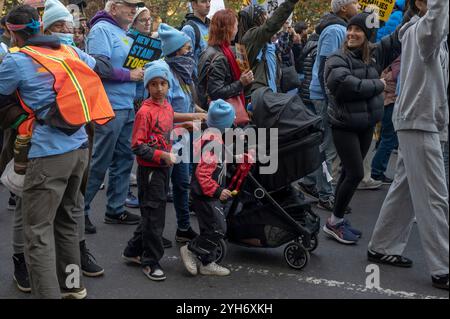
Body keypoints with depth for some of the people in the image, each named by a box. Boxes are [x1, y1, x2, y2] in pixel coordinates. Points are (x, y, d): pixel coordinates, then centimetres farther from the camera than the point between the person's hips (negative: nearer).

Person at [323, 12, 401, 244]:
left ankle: (338, 219, 22)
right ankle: (334, 222, 5)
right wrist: (378, 85, -16)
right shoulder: (337, 59, -11)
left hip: (366, 125, 6)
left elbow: (400, 36, 10)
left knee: (349, 173, 12)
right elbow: (346, 85, -28)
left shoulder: (375, 54, 4)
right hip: (344, 126, -6)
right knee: (356, 173, -9)